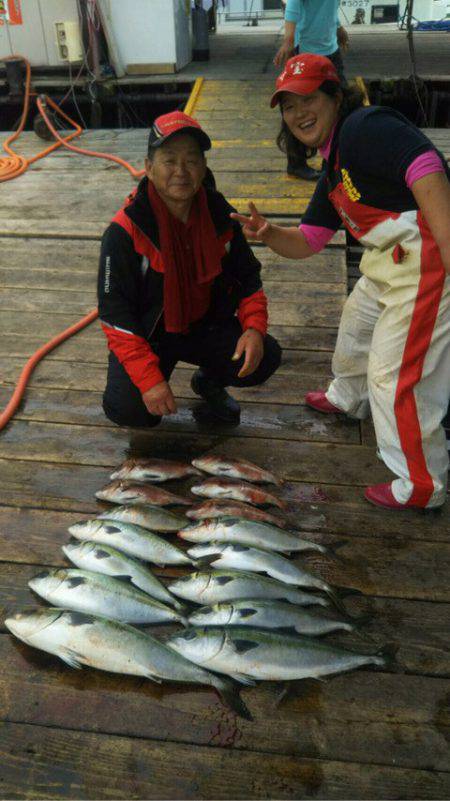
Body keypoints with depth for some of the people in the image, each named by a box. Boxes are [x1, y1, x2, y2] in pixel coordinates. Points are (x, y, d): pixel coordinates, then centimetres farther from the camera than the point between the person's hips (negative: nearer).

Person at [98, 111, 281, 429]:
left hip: (205, 325, 4)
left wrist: (254, 326, -15)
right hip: (148, 333, -3)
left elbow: (247, 276, 5)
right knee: (129, 410, -26)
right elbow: (115, 313, -19)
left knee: (265, 358, -17)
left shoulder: (220, 215, -6)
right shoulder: (125, 232, -21)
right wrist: (150, 379, -27)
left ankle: (209, 381, 16)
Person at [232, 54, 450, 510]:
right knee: (356, 324, 29)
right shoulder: (333, 173, 19)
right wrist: (268, 234, -1)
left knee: (395, 374, -7)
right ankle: (348, 400, 59)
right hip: (388, 262, 10)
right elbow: (307, 242, 21)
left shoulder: (364, 127, -12)